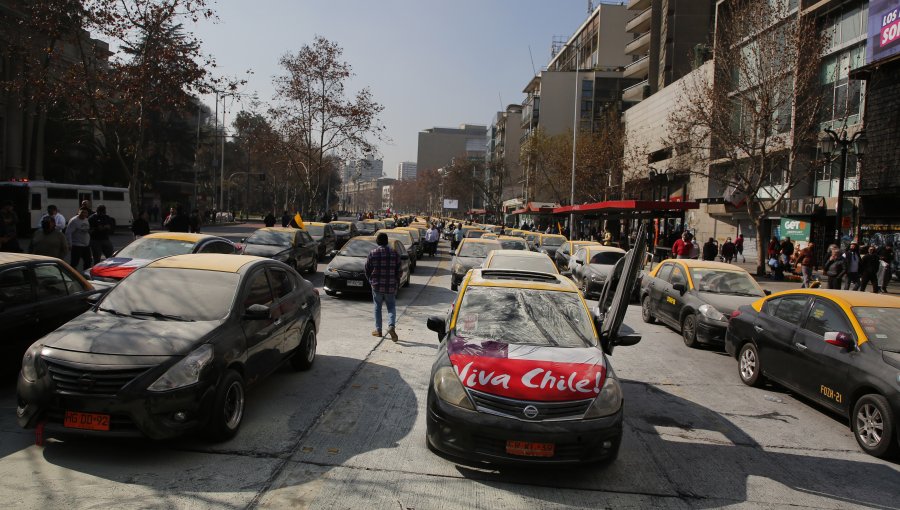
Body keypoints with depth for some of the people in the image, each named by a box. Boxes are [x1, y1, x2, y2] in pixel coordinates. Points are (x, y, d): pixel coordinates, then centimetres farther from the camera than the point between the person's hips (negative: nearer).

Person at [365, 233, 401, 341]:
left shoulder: (372, 254, -5)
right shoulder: (395, 254, -1)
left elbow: (367, 270, 1)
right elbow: (398, 271, 1)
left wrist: (371, 281, 18)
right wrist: (397, 285, 11)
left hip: (376, 286, 0)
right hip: (391, 286, 0)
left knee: (377, 307, 14)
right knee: (391, 307, 8)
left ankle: (378, 330, 17)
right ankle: (391, 326, -15)